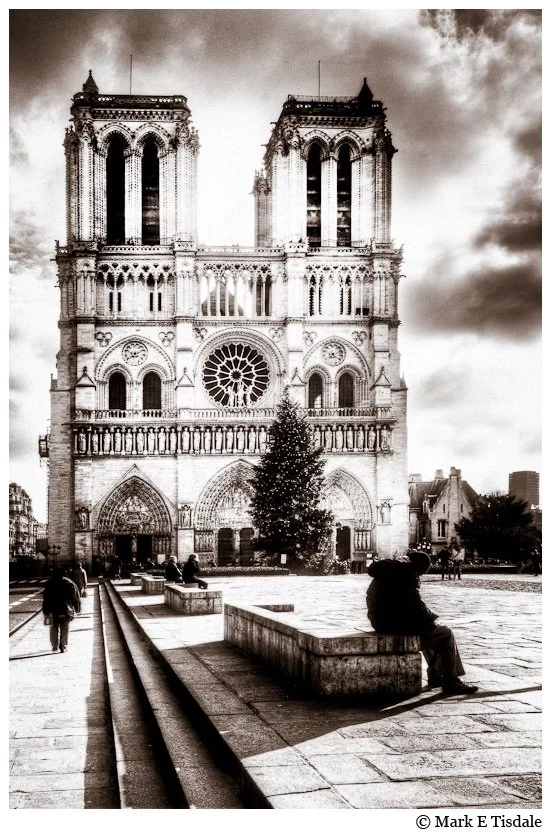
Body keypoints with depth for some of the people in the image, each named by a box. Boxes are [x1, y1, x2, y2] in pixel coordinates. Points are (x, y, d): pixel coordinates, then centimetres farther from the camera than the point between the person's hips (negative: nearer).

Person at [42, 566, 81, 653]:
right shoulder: (70, 583, 2)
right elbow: (76, 597, 4)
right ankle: (63, 647, 7)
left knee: (54, 628, 13)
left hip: (52, 610, 1)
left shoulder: (49, 583, 5)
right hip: (66, 610, -1)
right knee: (64, 629, 8)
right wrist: (77, 608, 14)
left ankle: (54, 646, 5)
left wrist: (45, 612, 4)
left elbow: (45, 598, 3)